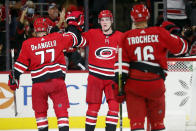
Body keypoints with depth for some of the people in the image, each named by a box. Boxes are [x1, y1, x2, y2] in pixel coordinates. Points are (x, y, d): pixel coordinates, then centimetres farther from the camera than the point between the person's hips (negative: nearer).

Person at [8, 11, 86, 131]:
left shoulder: (27, 44, 2)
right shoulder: (57, 38, 3)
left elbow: (21, 64, 4)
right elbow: (75, 38, 12)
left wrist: (14, 78, 17)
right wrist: (73, 23, 26)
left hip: (38, 83, 0)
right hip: (57, 80, 0)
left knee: (40, 111, 16)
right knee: (61, 109, 3)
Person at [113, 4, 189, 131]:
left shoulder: (126, 37, 1)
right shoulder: (159, 33, -1)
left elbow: (122, 63, -2)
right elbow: (181, 47, 5)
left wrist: (119, 88, 1)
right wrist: (174, 35, 24)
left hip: (134, 84, 0)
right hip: (155, 84, 0)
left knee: (136, 120, 0)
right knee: (157, 120, 15)